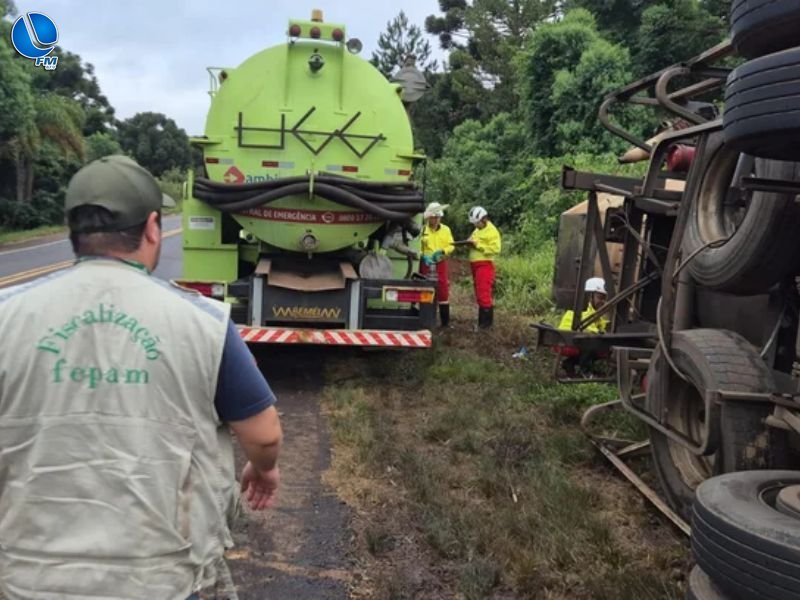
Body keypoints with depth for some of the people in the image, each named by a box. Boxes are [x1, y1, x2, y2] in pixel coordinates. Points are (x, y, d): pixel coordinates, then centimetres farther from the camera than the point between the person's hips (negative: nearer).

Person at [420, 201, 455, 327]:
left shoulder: (446, 229, 5)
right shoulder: (422, 230, -1)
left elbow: (451, 246, 4)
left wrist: (443, 251, -15)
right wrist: (423, 256, -17)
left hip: (441, 264, 1)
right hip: (426, 264, -1)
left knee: (443, 291, 0)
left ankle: (445, 320, 7)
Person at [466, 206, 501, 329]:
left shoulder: (492, 231, -9)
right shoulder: (477, 231, 18)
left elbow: (496, 249, -20)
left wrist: (478, 245, -19)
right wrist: (470, 244, 3)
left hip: (485, 265, -9)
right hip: (475, 265, 9)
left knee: (484, 293, -12)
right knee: (479, 293, 12)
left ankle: (487, 320, -8)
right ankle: (482, 319, 18)